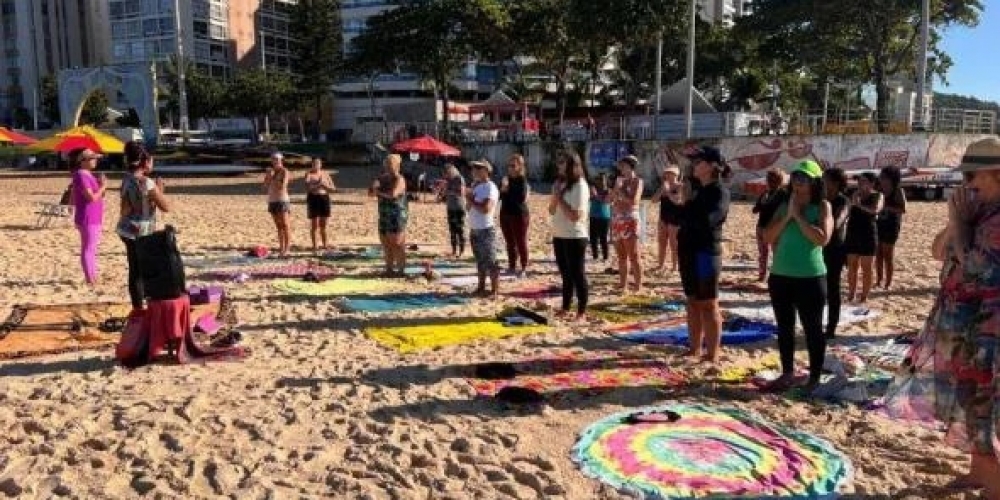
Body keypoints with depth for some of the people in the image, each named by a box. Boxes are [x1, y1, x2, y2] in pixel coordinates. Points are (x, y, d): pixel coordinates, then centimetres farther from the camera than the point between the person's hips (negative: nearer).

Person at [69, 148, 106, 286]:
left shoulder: (88, 175, 14)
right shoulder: (81, 176, -16)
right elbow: (92, 197, -23)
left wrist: (101, 186, 5)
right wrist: (103, 187, -11)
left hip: (93, 219, 10)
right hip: (87, 219, -10)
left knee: (91, 249, 15)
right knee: (88, 249, -5)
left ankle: (92, 277, 23)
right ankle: (90, 279, 0)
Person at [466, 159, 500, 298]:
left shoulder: (490, 188, -13)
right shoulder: (476, 185, 11)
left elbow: (486, 208, -25)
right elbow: (470, 206, 14)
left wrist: (471, 201, -13)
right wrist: (470, 200, -6)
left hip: (486, 230, -8)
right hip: (474, 229, 8)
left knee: (490, 262, -4)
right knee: (480, 261, 16)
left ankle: (495, 290, 1)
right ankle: (481, 288, 26)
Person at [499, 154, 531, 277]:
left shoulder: (522, 180, -10)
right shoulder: (505, 179, 9)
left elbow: (522, 198, -22)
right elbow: (498, 196, 15)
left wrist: (508, 189, -19)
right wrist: (502, 189, -5)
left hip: (519, 215, -6)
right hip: (505, 214, 6)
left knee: (521, 242, 0)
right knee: (510, 243, 12)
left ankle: (524, 268, 8)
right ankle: (512, 267, 22)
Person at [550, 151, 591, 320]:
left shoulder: (580, 185, -13)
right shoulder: (559, 183, 10)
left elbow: (575, 215, -19)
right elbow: (552, 211, 12)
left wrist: (560, 199, -13)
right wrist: (555, 197, -6)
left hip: (575, 237, -8)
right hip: (559, 235, 8)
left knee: (577, 273, -1)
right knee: (565, 273, 15)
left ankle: (582, 311, 6)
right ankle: (565, 307, 24)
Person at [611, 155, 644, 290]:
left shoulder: (637, 180, -1)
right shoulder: (620, 180, 17)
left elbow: (633, 200, -13)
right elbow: (609, 200, 18)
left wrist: (620, 191, -4)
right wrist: (615, 188, 3)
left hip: (630, 220, -7)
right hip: (616, 220, 7)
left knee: (633, 256, -8)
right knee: (621, 256, 10)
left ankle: (638, 287, -6)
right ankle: (623, 285, 15)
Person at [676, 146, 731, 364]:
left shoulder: (720, 192, -11)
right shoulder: (697, 188, 12)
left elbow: (706, 221, -26)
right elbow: (686, 217, 16)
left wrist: (685, 205, -15)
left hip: (706, 253, -8)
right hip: (688, 250, 8)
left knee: (708, 304, -2)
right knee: (692, 302, 14)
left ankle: (713, 356, 6)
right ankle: (695, 349, 24)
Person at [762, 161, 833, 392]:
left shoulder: (822, 206, -4)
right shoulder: (784, 206, 8)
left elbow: (822, 238, -19)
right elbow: (767, 237, 0)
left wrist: (798, 216, -14)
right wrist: (787, 216, -10)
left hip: (810, 277, -5)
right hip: (780, 276, 5)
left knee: (812, 329, 4)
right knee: (784, 327, 13)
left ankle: (815, 378, 13)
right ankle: (787, 373, 25)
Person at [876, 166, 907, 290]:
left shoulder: (898, 191, -8)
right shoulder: (879, 191, 7)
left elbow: (903, 209, -15)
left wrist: (887, 207, -22)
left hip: (892, 225, -5)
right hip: (879, 223, 5)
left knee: (888, 255, -1)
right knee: (878, 254, 8)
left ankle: (888, 283, 6)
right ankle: (879, 281, 18)